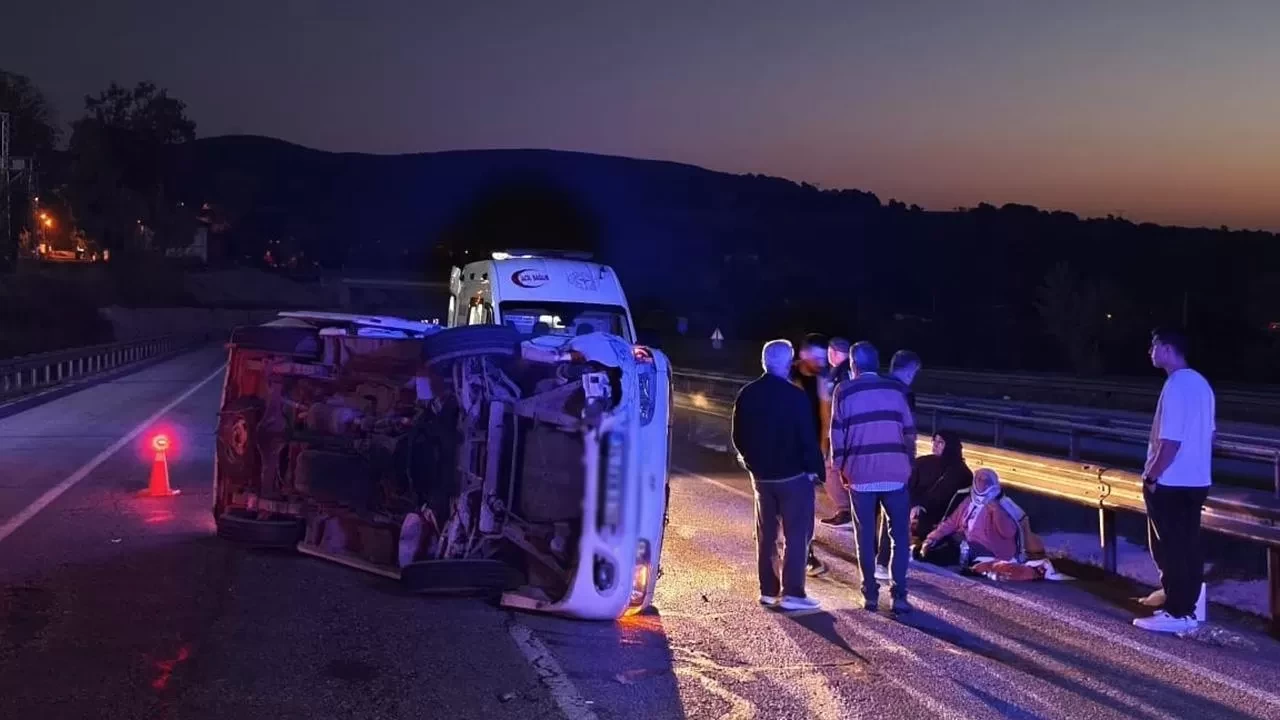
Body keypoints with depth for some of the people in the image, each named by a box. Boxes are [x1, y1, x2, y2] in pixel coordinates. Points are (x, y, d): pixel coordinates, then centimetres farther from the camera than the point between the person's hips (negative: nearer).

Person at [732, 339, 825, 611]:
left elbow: (738, 436, 9)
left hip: (762, 475, 6)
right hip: (793, 475, -6)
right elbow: (808, 437, -16)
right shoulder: (795, 395, -16)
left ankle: (768, 591, 18)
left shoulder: (747, 395, 3)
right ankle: (792, 593, -3)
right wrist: (814, 468, -6)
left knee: (766, 534, 14)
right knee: (796, 534, 0)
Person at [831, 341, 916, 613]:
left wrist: (840, 467, 11)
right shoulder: (895, 389, 8)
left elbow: (837, 433, 2)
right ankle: (899, 595, 0)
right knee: (899, 535, 6)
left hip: (861, 473, -1)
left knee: (865, 536, 9)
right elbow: (909, 430, 8)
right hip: (894, 473, 1)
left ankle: (871, 594, 10)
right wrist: (909, 463, 18)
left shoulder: (844, 391, 2)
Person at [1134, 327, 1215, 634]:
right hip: (1196, 480, 9)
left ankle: (1178, 613, 2)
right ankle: (1185, 599, 24)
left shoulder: (1175, 386, -20)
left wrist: (1151, 476, -15)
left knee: (1170, 548, -2)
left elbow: (1171, 441, -24)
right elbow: (1207, 433, 17)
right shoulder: (1200, 383, 10)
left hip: (1171, 483, -9)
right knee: (1187, 545, 16)